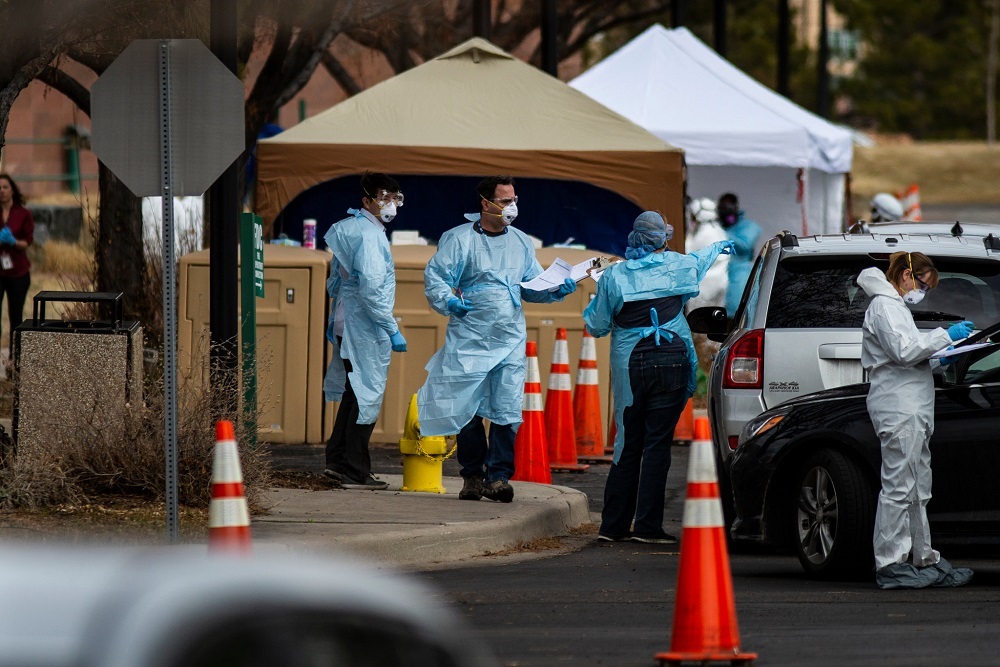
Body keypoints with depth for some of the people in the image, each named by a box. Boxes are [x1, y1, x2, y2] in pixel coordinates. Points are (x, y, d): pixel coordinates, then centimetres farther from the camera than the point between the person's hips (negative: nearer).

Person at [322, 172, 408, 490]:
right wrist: (392, 329, -20)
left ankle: (337, 460, 21)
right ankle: (355, 472, -1)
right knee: (367, 395, -4)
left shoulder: (348, 229, 15)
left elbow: (335, 282, 22)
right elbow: (371, 288, -23)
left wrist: (334, 321, 29)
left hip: (346, 322, 10)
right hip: (365, 326, -10)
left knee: (355, 393, 17)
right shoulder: (369, 234, -16)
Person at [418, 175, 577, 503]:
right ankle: (472, 476, 12)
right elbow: (435, 277, -4)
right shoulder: (459, 239, 0)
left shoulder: (520, 242, 14)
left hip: (510, 340, 3)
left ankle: (498, 475, -1)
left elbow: (532, 286, 20)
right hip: (470, 338, -3)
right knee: (468, 409, 1)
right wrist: (448, 301, -21)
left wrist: (554, 291, 2)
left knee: (507, 411, -6)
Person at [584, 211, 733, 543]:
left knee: (628, 444, 10)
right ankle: (647, 526, -4)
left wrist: (594, 305, 28)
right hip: (670, 361, -1)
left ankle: (613, 525, 11)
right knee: (657, 444, -1)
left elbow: (597, 326, 7)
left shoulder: (614, 276, 1)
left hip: (629, 365, 1)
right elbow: (698, 260, 28)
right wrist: (717, 247, 50)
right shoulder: (676, 265, 3)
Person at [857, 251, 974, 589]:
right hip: (897, 408, -11)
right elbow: (903, 350, -20)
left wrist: (937, 361, 15)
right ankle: (890, 564, -11)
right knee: (898, 487, -11)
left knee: (917, 491, 12)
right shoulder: (883, 306, -7)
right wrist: (945, 336, -14)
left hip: (911, 408, 11)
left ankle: (924, 560, 15)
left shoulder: (896, 306, 25)